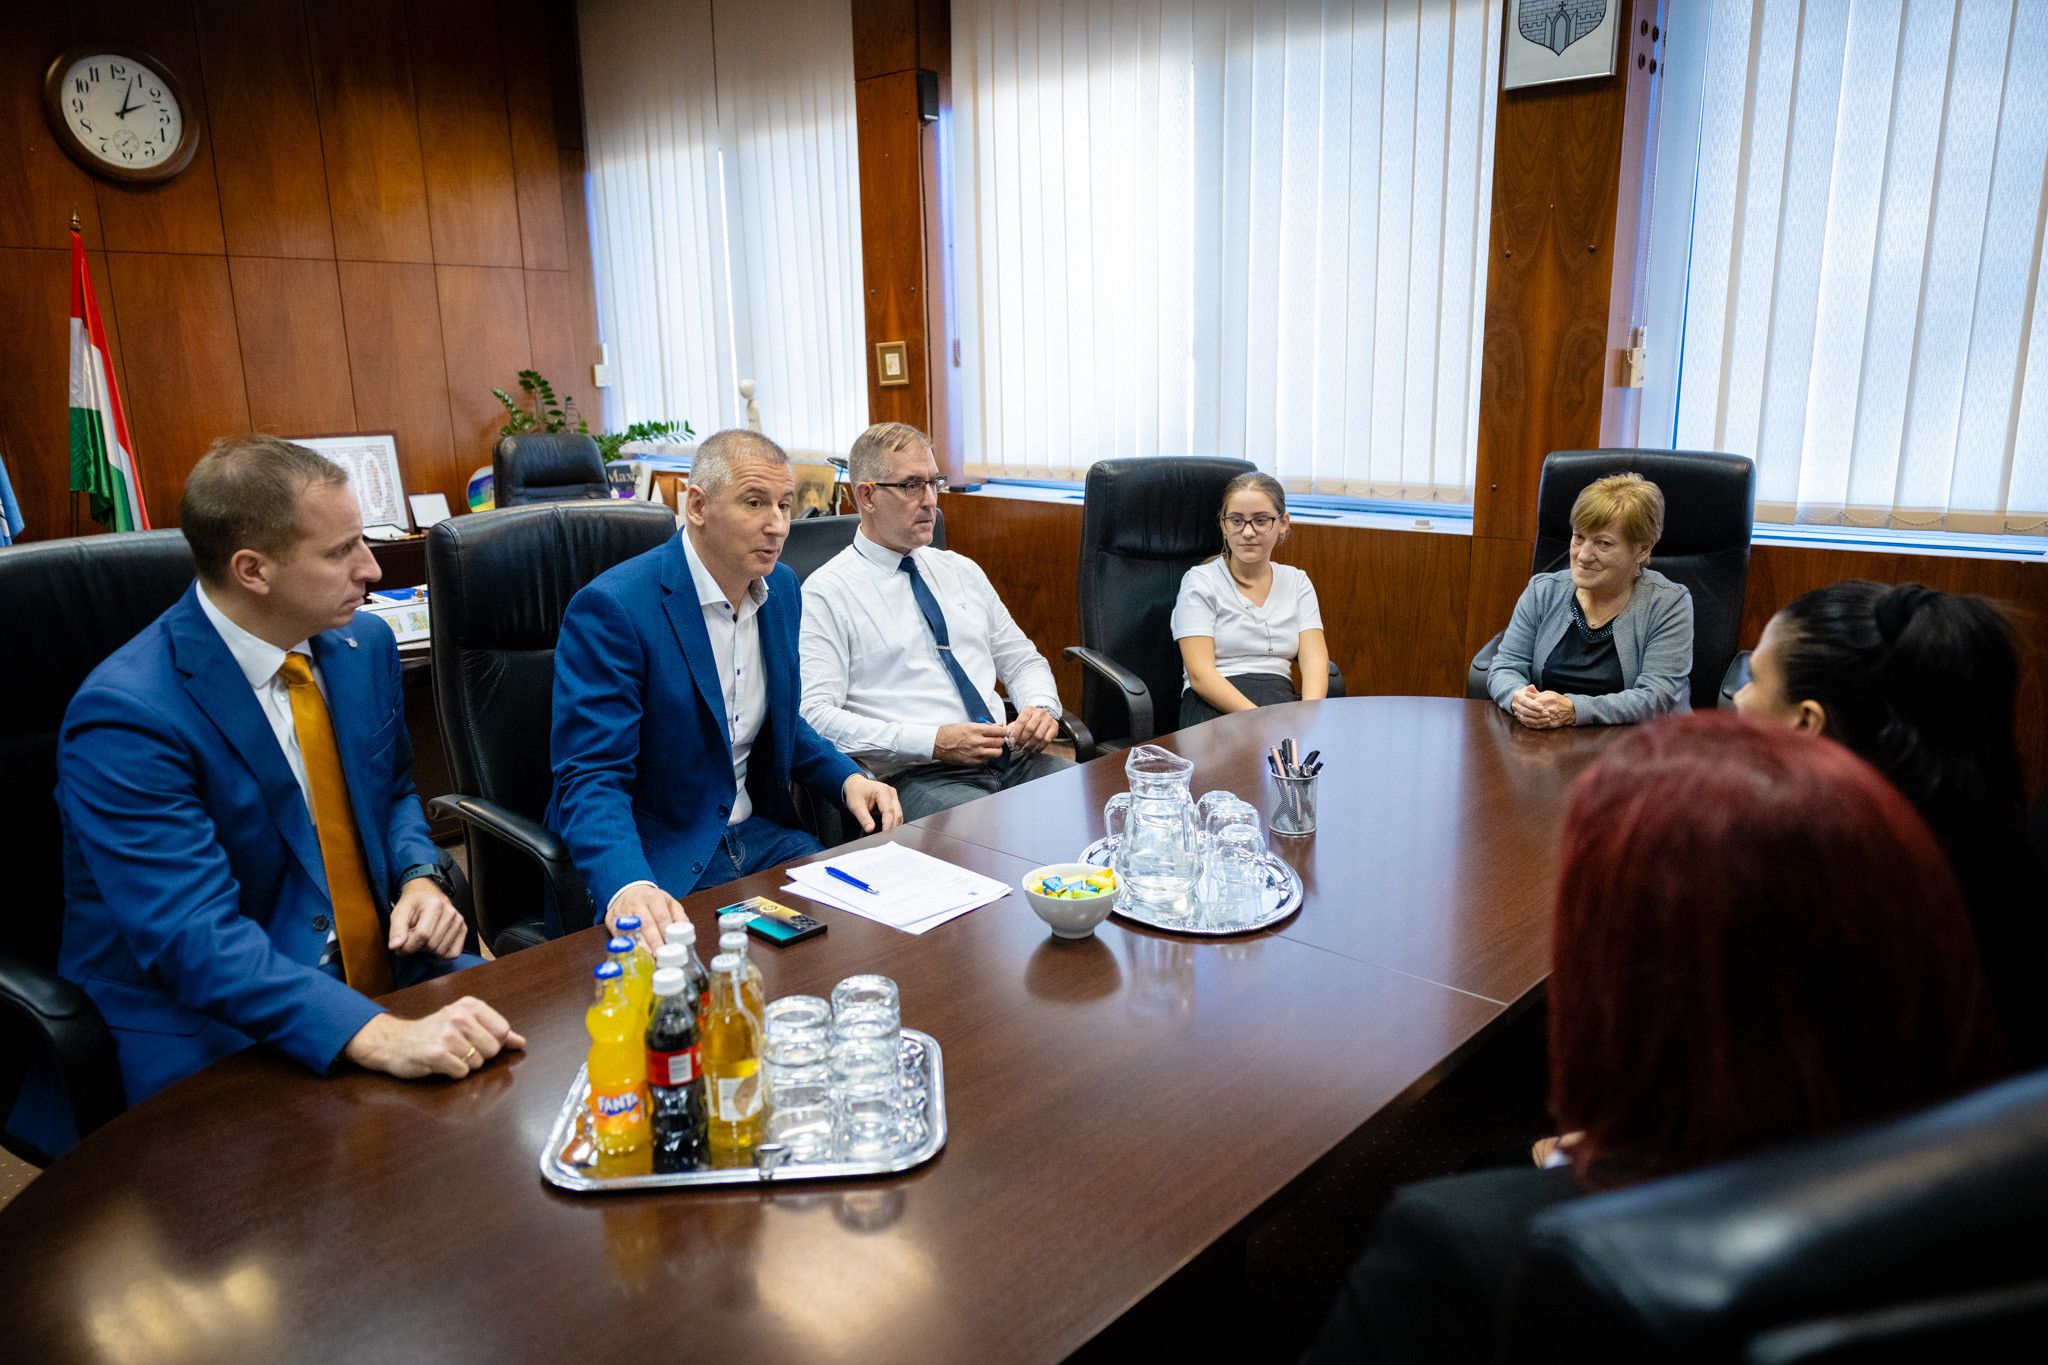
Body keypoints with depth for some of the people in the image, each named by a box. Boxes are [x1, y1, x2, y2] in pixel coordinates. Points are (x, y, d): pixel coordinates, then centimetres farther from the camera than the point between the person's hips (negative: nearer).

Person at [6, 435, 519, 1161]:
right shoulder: (124, 713, -19)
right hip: (213, 1031, -6)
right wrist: (380, 1037, -39)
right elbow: (195, 936, -27)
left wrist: (420, 876, -5)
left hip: (385, 978, 7)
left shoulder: (363, 643, 3)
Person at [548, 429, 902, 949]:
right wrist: (628, 888, -39)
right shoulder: (609, 608, -17)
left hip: (757, 834, 7)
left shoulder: (781, 588, 7)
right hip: (654, 862, -6)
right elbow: (591, 779, -20)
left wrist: (847, 778, 2)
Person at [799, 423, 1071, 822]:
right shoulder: (826, 593, 0)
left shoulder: (963, 571, 21)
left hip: (1011, 759, 6)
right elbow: (815, 717, -10)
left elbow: (1022, 661, 25)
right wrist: (933, 742, -18)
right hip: (914, 775, -6)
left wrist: (1041, 707, 0)